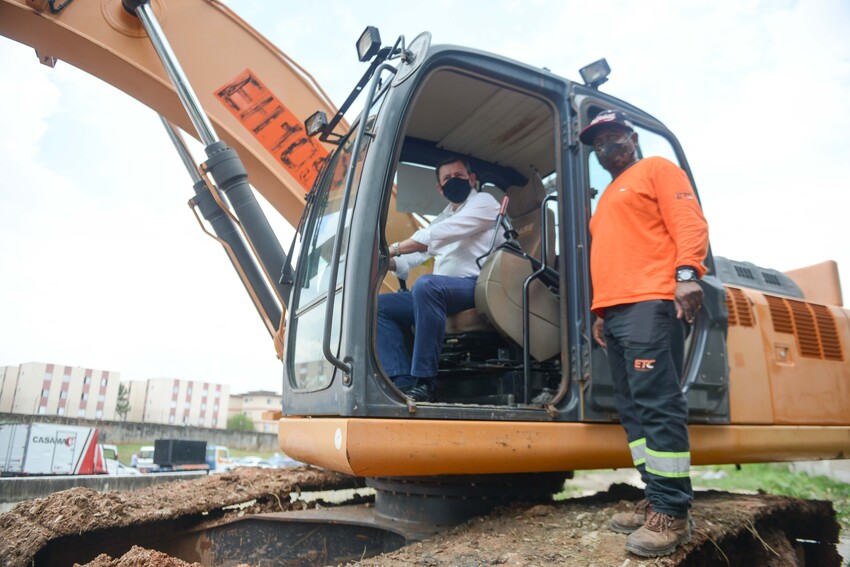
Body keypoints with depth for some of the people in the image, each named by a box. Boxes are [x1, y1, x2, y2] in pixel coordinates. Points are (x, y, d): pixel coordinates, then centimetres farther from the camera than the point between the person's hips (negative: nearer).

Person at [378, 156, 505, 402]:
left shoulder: (483, 202, 6)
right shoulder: (443, 218, 30)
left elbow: (439, 235, -11)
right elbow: (417, 253, 19)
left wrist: (393, 249, -14)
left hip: (478, 287, -8)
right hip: (440, 294, 8)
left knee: (426, 284, -37)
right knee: (379, 305, -4)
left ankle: (424, 383, -33)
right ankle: (403, 382, -22)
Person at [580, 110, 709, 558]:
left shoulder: (656, 169, 10)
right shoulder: (607, 198, 31)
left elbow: (689, 222, -5)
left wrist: (687, 273, -20)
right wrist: (601, 310, 21)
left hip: (650, 303, -8)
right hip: (615, 312, 8)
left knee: (657, 404, -12)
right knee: (633, 408, 5)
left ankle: (673, 513, -6)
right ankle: (656, 500, 11)